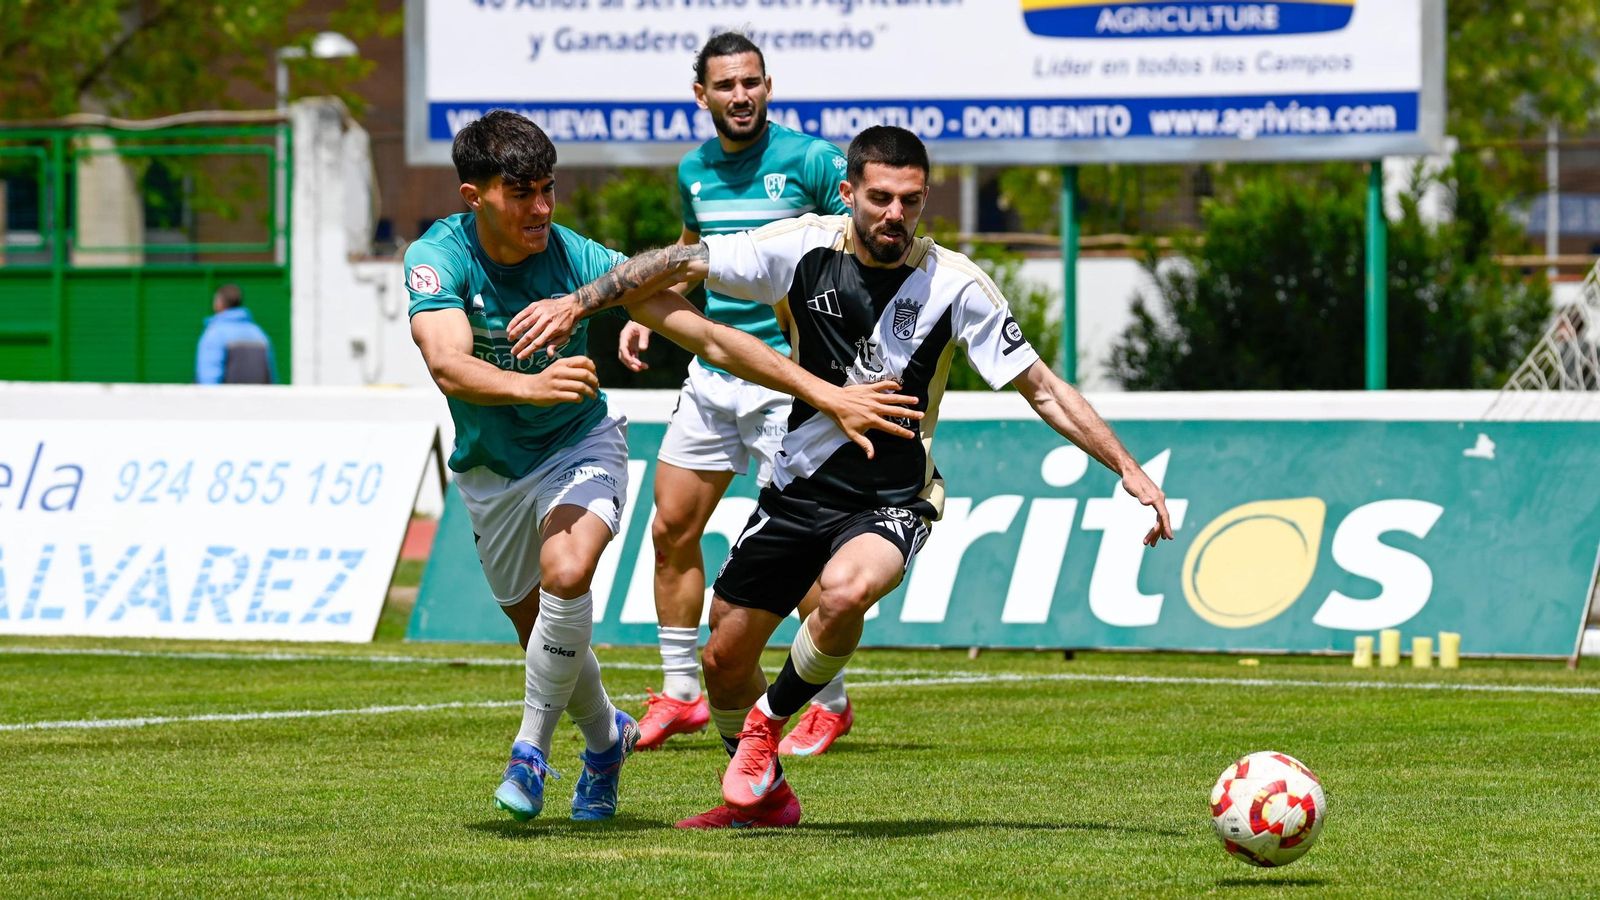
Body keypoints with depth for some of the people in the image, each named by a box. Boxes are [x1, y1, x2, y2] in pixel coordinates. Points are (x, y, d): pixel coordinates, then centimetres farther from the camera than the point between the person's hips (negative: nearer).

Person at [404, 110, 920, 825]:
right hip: (490, 470, 2)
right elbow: (448, 363, -39)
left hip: (578, 445, -2)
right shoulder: (438, 258, -21)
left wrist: (828, 395, -23)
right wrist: (532, 386, -60)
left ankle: (532, 749, -13)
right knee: (542, 635, 11)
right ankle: (605, 735, 44)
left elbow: (707, 337, -18)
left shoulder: (577, 258, -20)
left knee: (565, 572, -31)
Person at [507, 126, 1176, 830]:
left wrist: (1129, 469, -10)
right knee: (724, 660, 7)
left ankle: (769, 721, -6)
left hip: (892, 499, -3)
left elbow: (1042, 388, -6)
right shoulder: (805, 248, -10)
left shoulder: (954, 284, -12)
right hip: (801, 485, 3)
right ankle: (761, 797, 36)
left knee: (845, 589, -35)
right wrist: (576, 303, -11)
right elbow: (681, 262, -4)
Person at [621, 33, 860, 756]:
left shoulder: (809, 160, -9)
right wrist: (648, 313, 17)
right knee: (672, 527, 5)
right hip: (711, 374, 6)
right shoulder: (695, 172, 10)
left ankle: (831, 704, 6)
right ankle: (679, 694, 17)